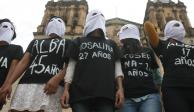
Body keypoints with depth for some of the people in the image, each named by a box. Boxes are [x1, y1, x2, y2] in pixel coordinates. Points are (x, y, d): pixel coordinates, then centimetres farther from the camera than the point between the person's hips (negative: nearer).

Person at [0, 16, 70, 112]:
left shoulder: (66, 43, 20)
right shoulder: (35, 42, 30)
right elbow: (24, 62, 20)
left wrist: (57, 79, -15)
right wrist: (9, 82, 7)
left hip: (51, 85, -3)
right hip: (26, 84, 3)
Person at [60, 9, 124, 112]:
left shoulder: (111, 44, 28)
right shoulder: (78, 42, 22)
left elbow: (117, 66, 16)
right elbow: (71, 66, 12)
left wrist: (120, 88, 0)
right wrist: (66, 89, -1)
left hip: (106, 93, 2)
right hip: (80, 93, -1)